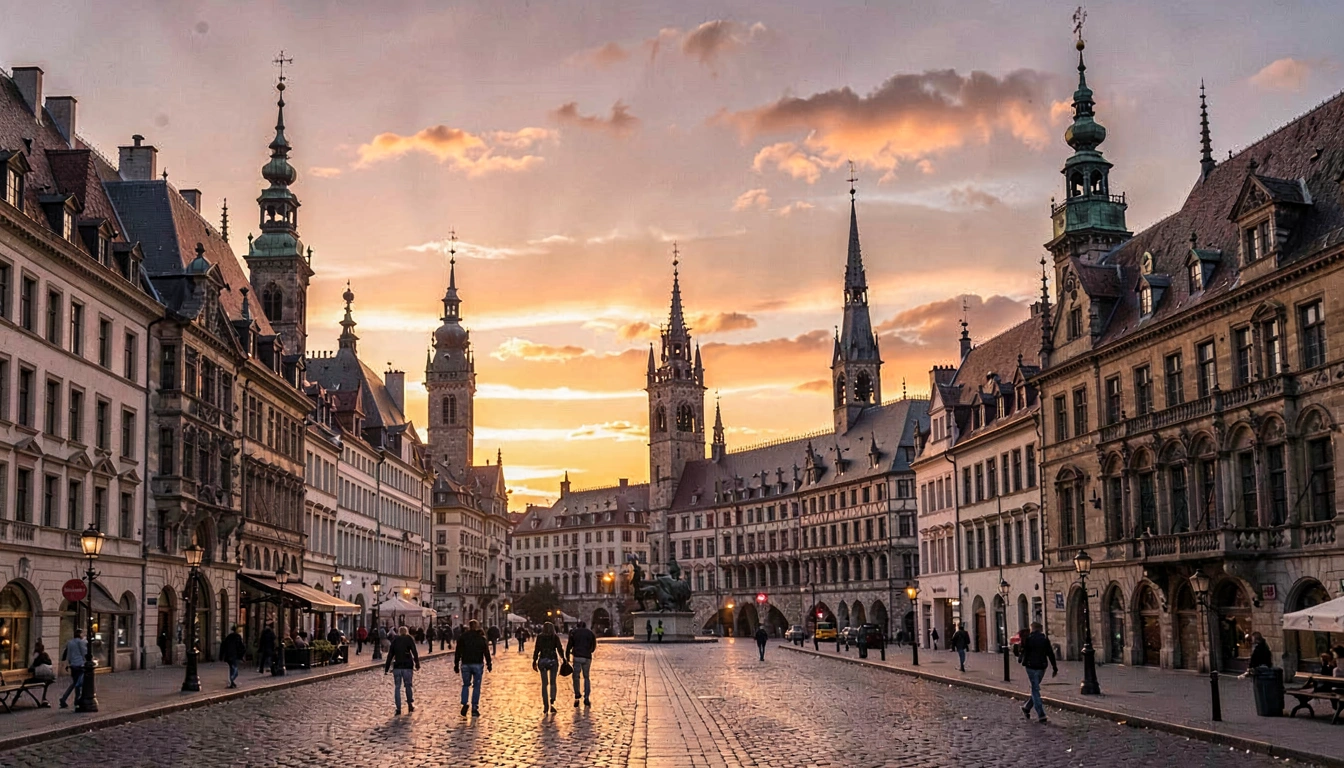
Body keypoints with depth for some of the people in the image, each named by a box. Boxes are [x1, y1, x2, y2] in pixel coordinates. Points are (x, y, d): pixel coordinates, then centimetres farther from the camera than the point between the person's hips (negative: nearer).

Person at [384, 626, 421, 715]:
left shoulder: (395, 640, 9)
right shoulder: (409, 639, 3)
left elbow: (390, 655, 9)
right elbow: (414, 652, -8)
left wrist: (386, 668, 11)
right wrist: (417, 664, -8)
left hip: (397, 667, 1)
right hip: (408, 666, -1)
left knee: (397, 687, 5)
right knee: (408, 686, 14)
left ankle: (398, 708, -1)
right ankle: (410, 705, 9)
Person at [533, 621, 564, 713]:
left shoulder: (539, 637, -1)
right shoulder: (555, 638, -1)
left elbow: (536, 650, -4)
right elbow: (559, 649, -6)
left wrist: (534, 661, 2)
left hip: (542, 661, 0)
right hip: (553, 660, 0)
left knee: (544, 684, 9)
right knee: (553, 683, 10)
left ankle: (545, 706, 7)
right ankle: (552, 703, -8)